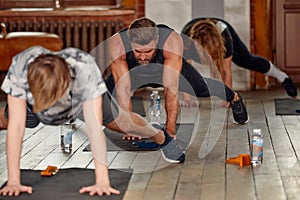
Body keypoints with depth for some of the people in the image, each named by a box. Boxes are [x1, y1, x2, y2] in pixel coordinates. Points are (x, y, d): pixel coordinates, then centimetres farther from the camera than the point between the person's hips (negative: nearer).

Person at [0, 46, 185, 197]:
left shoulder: (85, 68, -47)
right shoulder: (20, 68, -44)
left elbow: (94, 126, -49)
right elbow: (16, 125, -44)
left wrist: (102, 181, -54)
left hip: (82, 99, -1)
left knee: (120, 122, 15)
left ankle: (161, 137, 44)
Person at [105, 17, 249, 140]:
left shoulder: (172, 41, -44)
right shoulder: (117, 43, -42)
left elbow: (171, 88, -44)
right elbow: (123, 88, -40)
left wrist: (170, 128, -44)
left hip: (171, 68, -1)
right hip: (133, 73, 1)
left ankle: (233, 97, 46)